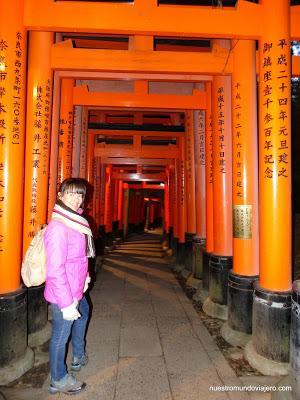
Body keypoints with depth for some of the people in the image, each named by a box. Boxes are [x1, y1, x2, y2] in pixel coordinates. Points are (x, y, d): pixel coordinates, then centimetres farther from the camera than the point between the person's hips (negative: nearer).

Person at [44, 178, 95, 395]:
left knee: (84, 312, 31)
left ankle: (78, 356, 55)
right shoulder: (58, 227, -25)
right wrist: (67, 303, -25)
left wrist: (84, 277, 19)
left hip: (76, 289, 11)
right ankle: (59, 380, 34)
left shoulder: (74, 221, 4)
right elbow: (55, 270, -27)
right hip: (63, 295, -10)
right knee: (61, 335, 9)